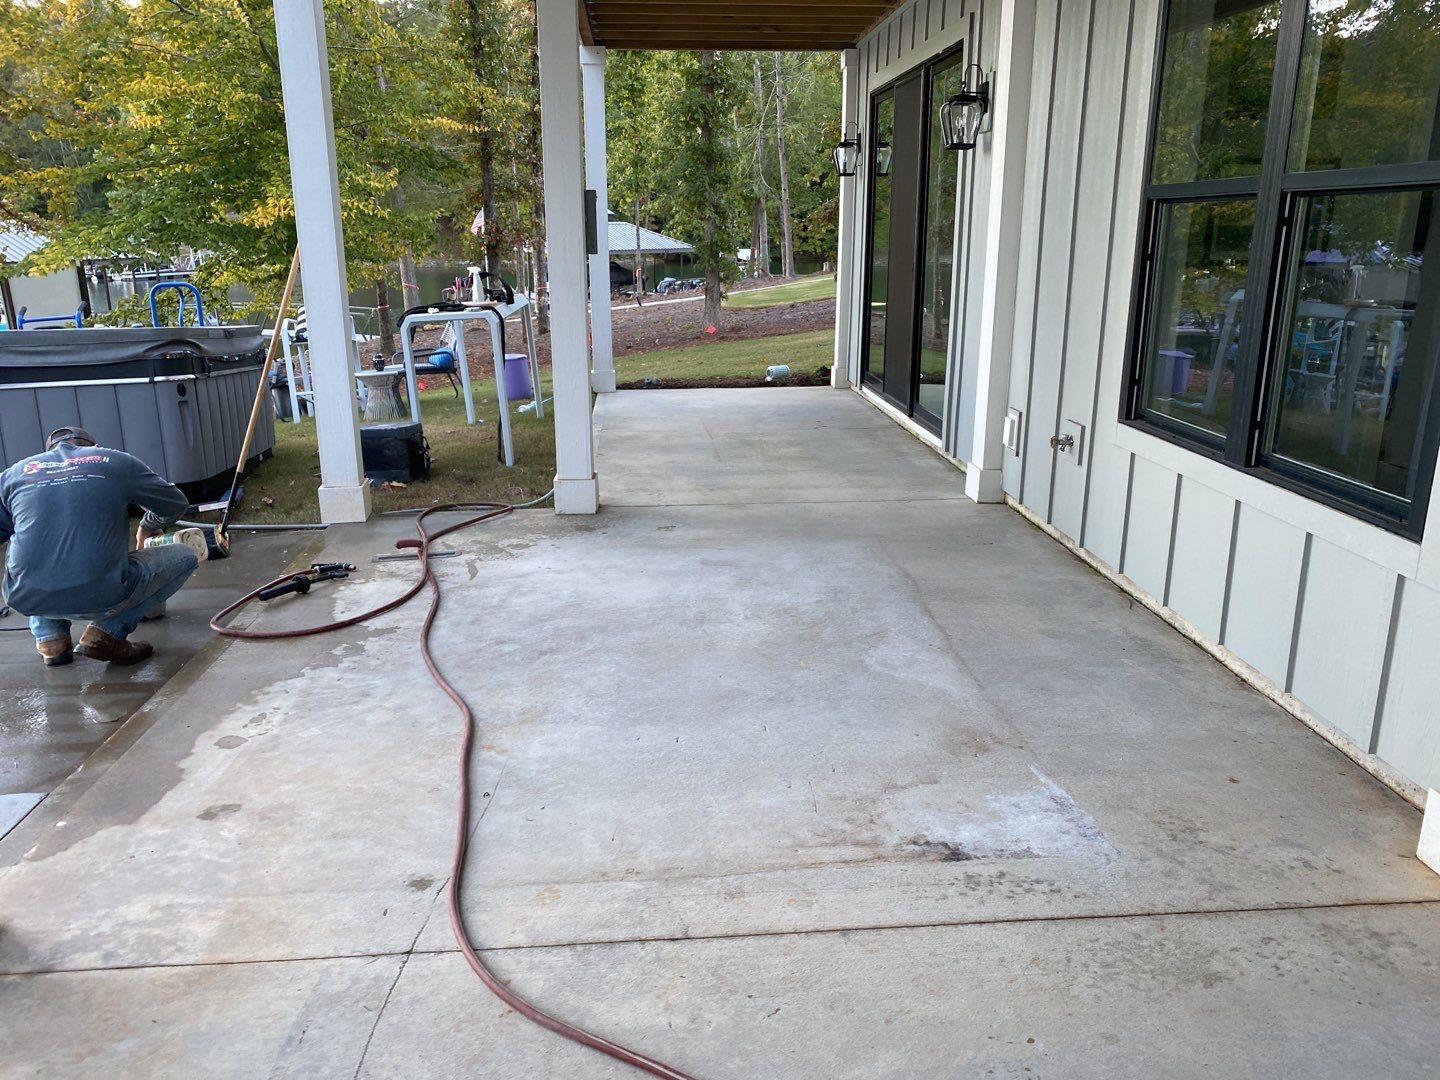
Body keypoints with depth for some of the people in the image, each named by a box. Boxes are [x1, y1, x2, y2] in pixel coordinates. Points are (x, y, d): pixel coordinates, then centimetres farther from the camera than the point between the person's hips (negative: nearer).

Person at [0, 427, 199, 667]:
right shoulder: (117, 461, 11)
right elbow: (176, 504, 20)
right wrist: (147, 528, 41)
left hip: (27, 600, 4)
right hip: (101, 597, -4)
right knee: (185, 557, 18)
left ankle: (50, 639, 20)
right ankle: (107, 632, 3)